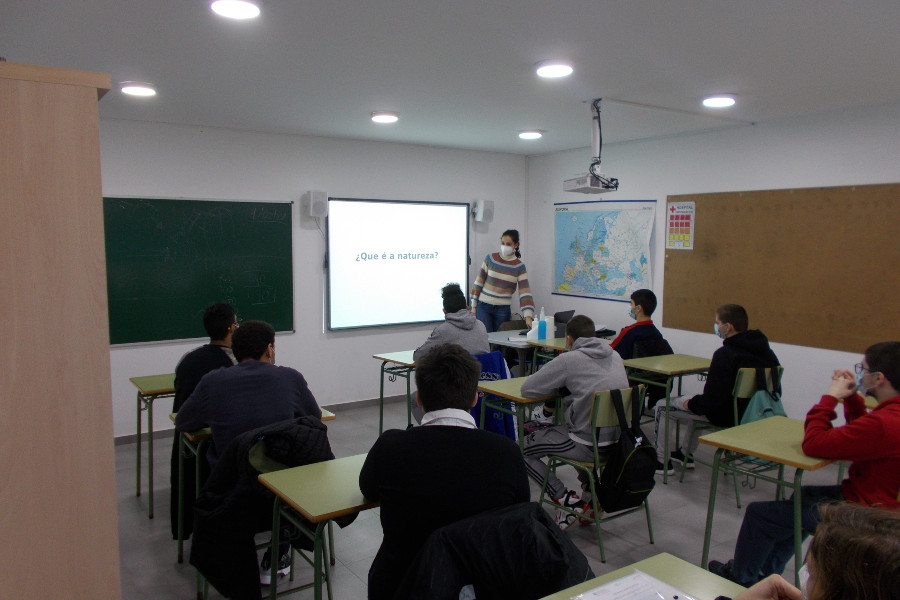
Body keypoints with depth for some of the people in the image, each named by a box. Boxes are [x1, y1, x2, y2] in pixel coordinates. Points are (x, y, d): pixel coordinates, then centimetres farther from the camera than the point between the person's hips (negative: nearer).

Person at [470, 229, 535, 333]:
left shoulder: (519, 267, -4)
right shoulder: (490, 259, -1)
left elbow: (525, 293, -11)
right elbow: (479, 282, 4)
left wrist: (528, 316, -22)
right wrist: (474, 306, 3)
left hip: (503, 310, 0)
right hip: (483, 306, 0)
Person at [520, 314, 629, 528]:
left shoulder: (569, 359, -11)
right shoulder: (615, 356, 8)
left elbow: (527, 388, -7)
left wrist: (559, 388, 9)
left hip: (590, 446, -7)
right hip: (619, 441, 7)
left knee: (522, 449, 9)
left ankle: (567, 499, 3)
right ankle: (592, 486, 25)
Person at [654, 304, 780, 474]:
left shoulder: (725, 354, -25)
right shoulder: (766, 352, -1)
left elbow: (712, 400, -26)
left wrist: (691, 403, -6)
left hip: (724, 416, -9)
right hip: (750, 413, 9)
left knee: (662, 408, 6)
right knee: (697, 404, 36)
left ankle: (662, 461, 15)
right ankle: (686, 454, 43)